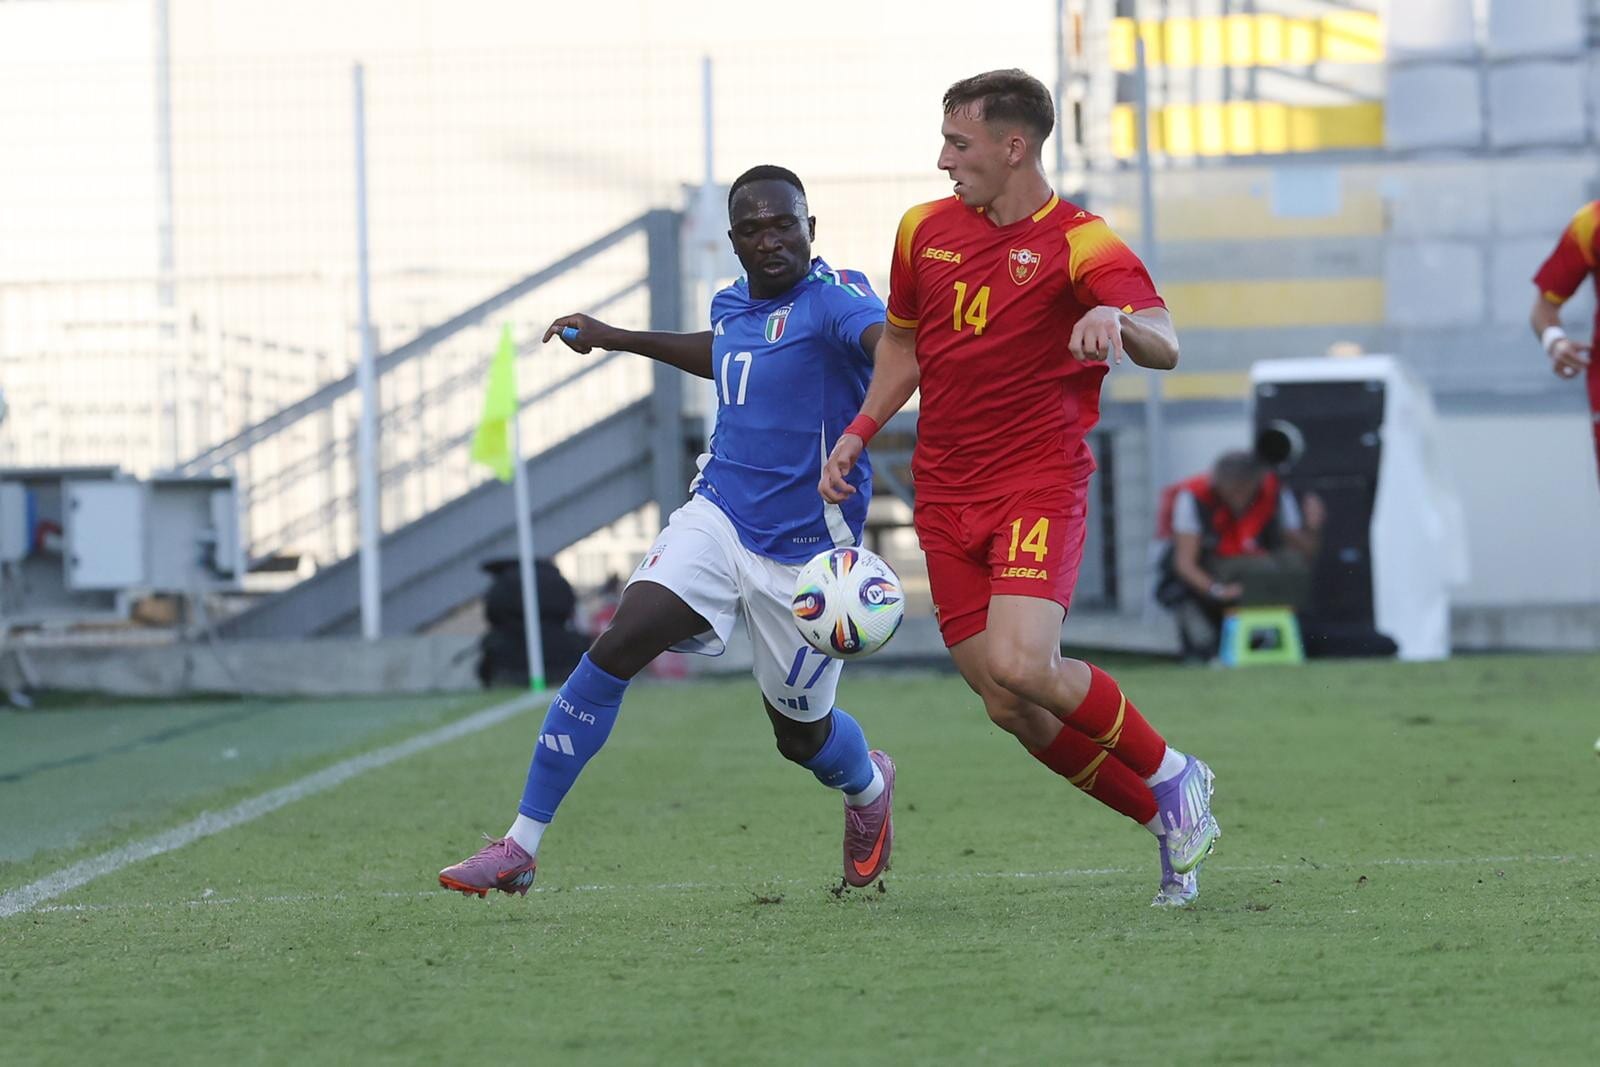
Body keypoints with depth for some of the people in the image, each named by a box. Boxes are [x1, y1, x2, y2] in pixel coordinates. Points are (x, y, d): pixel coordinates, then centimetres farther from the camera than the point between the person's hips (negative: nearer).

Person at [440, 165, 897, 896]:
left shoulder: (834, 298, -16)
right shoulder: (731, 306, 6)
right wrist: (617, 339, 40)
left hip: (803, 552, -5)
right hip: (719, 515, 5)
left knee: (800, 733, 10)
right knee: (616, 649, -16)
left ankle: (869, 787, 50)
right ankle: (522, 845, -12)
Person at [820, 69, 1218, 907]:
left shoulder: (1079, 243, -11)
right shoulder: (924, 230, 8)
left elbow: (1163, 346, -26)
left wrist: (1117, 320, -48)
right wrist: (859, 433, 15)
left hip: (1040, 484, -6)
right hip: (945, 494, 6)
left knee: (1021, 666, -25)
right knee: (1009, 708, -1)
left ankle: (1171, 775, -1)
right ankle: (1167, 820, 16)